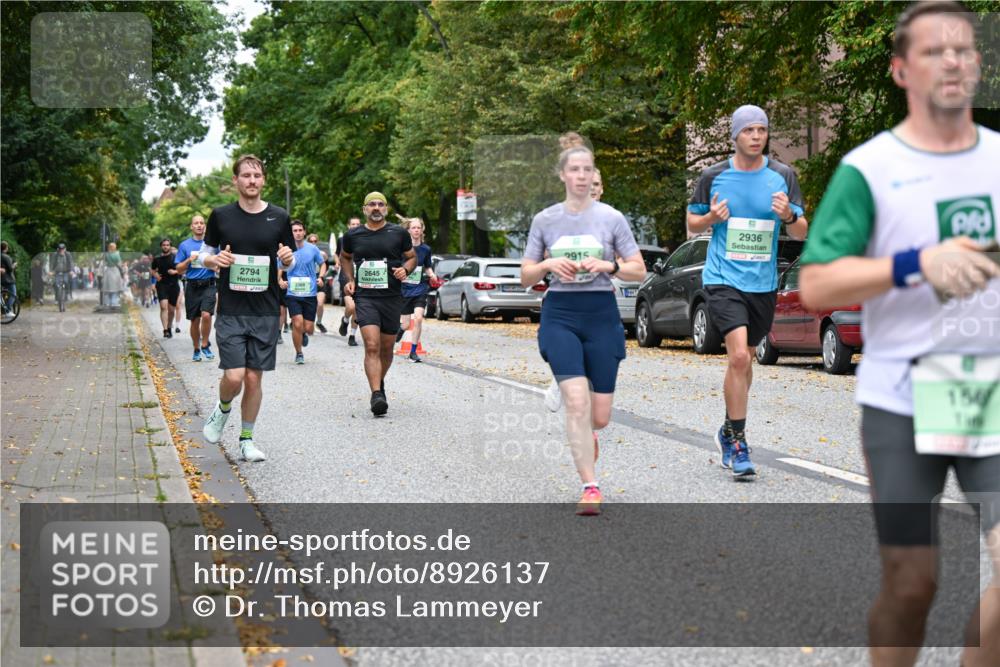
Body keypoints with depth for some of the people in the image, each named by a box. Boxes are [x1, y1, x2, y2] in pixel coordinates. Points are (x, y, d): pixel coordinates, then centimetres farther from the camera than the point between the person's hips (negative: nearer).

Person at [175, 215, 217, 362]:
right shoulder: (185, 245, 7)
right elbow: (179, 269, 8)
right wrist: (189, 260, -9)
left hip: (208, 285, -1)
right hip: (192, 285, 1)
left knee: (206, 315, -20)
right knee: (195, 320, 6)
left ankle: (205, 345, -2)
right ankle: (196, 350, 21)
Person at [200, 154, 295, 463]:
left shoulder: (279, 217, 4)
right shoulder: (221, 215, 2)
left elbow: (289, 262, 13)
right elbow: (205, 255, 12)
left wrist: (288, 259, -10)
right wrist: (215, 260, -11)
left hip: (266, 312, 1)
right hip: (230, 311, -1)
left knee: (254, 379, 4)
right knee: (234, 377, -11)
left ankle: (246, 440, 19)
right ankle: (223, 409, 23)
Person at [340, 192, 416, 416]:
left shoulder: (399, 233, 3)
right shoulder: (353, 235, 6)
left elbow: (412, 257, 15)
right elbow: (345, 257, 25)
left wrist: (405, 269, -7)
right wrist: (350, 279, 10)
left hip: (392, 297, 1)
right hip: (364, 297, -1)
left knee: (386, 348, 11)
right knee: (372, 346, -17)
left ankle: (380, 382, 37)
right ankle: (376, 394, -23)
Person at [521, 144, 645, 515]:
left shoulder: (611, 218, 3)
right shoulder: (544, 220, 6)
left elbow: (638, 270, 5)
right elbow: (525, 277, 10)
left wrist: (608, 265, -14)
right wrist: (549, 265, -10)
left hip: (602, 313, 0)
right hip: (560, 313, 0)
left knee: (600, 415, 2)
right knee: (577, 401, -17)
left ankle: (586, 434, 41)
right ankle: (590, 488, -10)